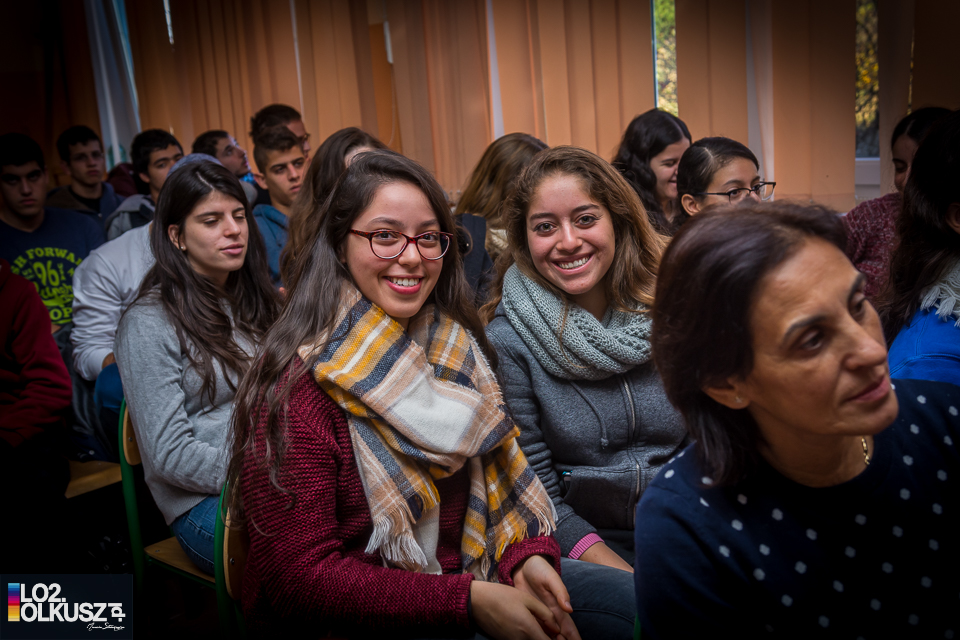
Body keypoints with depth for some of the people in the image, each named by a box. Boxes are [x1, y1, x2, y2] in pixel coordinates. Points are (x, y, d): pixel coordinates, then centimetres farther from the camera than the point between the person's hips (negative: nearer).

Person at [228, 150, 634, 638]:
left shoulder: (454, 346, 4)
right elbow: (300, 576, -19)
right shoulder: (301, 383, -19)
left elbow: (496, 469, 9)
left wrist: (526, 554, -12)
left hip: (465, 575, 7)